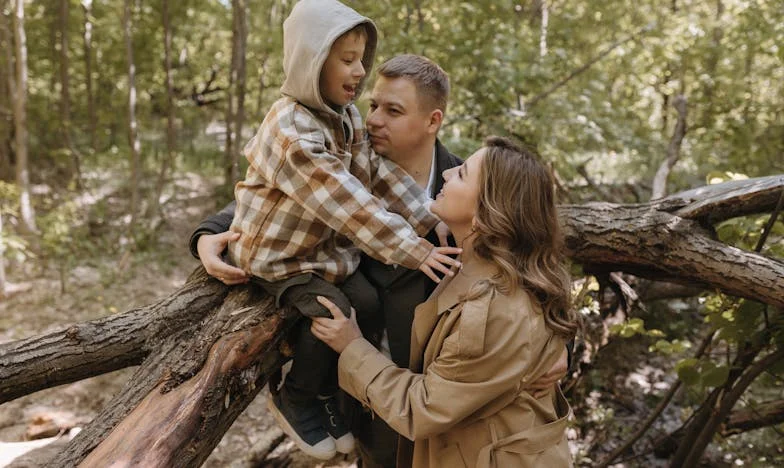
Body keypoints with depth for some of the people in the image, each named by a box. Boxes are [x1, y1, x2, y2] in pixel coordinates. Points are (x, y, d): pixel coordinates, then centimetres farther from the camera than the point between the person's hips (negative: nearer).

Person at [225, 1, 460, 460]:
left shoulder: (347, 115, 1)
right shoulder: (292, 131, -28)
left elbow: (383, 176, -7)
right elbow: (348, 204, -34)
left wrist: (435, 223, -18)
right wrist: (414, 252, -35)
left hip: (326, 244, 8)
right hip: (276, 250, -7)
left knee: (369, 303, -7)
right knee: (331, 312, -23)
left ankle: (329, 393, 16)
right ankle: (295, 399, 5)